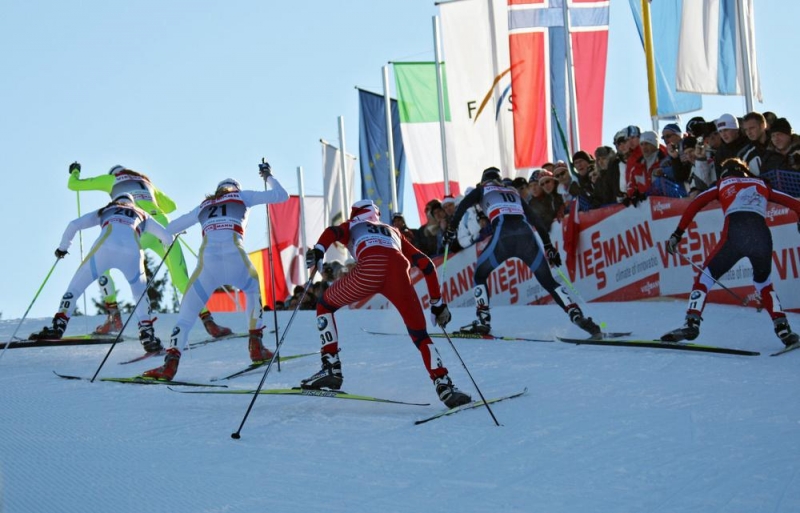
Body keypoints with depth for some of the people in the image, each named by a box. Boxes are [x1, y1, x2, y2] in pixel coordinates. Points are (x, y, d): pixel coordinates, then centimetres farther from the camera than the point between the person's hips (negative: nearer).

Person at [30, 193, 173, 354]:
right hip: (132, 252, 1)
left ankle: (58, 326, -4)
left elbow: (73, 225, 28)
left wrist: (63, 247, 42)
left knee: (75, 287, 11)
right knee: (141, 295, 22)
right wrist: (165, 243, 61)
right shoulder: (142, 215, 37)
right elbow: (167, 237, 36)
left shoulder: (105, 211, 36)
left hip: (104, 248, -1)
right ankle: (147, 334, 5)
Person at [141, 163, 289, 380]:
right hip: (235, 255, -1)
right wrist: (269, 176, 48)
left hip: (208, 259, 1)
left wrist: (173, 229, 60)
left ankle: (170, 363, -11)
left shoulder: (204, 206, 31)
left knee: (188, 311, 7)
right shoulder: (242, 196, 26)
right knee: (253, 289, 31)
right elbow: (282, 196, 29)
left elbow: (170, 229, 36)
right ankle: (256, 347, 22)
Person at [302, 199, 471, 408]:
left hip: (369, 269, -2)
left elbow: (332, 232, 10)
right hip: (398, 273, 2)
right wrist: (437, 303, 37)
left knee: (324, 305, 23)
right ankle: (444, 386, -12)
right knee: (420, 336, 10)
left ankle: (331, 368, 10)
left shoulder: (351, 226, 35)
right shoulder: (393, 231, 42)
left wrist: (318, 251, -9)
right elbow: (425, 264, 34)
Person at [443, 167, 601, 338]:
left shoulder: (482, 189, 26)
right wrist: (549, 246, 29)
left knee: (480, 274, 16)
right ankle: (577, 315, -14)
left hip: (503, 235, -3)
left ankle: (483, 321, 3)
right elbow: (534, 219, 30)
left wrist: (451, 230, 17)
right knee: (548, 281, 4)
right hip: (527, 235, 3)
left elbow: (462, 206, 10)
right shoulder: (513, 192, 35)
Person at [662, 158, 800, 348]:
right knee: (764, 283, 26)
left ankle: (692, 323, -10)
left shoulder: (723, 184, 27)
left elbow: (695, 205, 15)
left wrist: (677, 234, 13)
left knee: (706, 277, 10)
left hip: (734, 234, -2)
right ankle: (783, 328, 12)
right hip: (762, 235, 2)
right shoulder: (761, 185, 33)